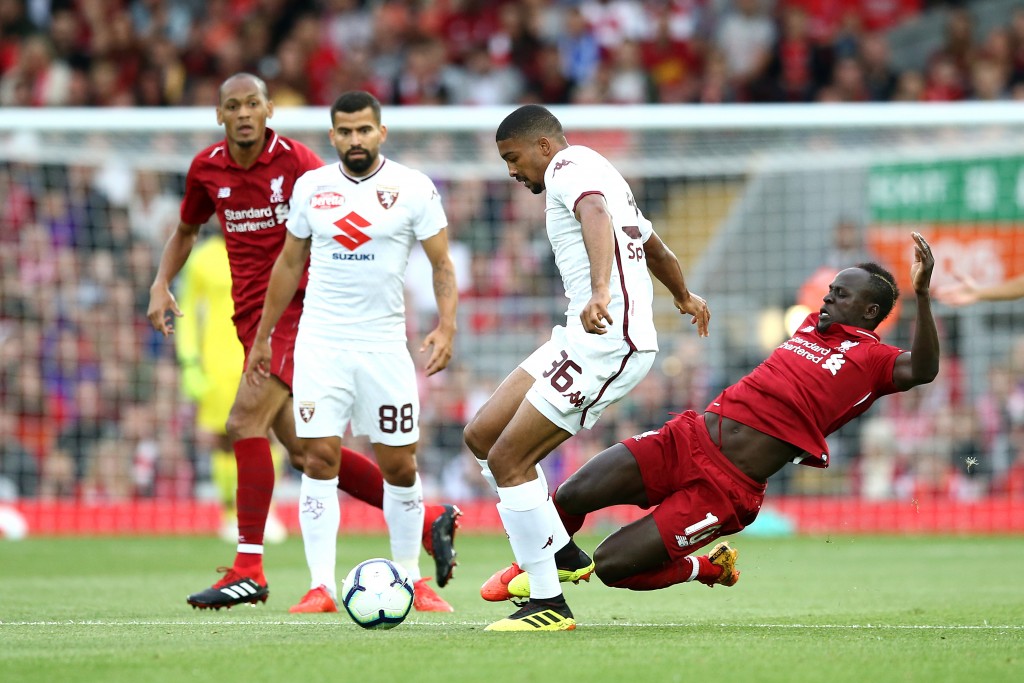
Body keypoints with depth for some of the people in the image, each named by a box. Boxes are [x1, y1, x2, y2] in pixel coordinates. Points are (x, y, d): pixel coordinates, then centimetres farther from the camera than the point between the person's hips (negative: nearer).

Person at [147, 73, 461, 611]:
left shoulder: (297, 162, -10)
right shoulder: (206, 169, 7)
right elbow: (186, 231, 25)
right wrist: (161, 285, 10)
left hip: (298, 309, -7)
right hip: (252, 319, 7)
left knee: (246, 420, -20)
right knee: (302, 451, 6)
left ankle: (248, 568, -16)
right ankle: (426, 519, 16)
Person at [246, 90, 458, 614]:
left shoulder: (413, 188, -3)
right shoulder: (311, 187, 5)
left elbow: (442, 265, 0)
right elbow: (290, 262, 15)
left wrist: (446, 325, -16)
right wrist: (262, 336, 16)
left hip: (384, 345, -1)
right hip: (320, 343, 1)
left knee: (399, 465, 2)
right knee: (319, 460, -7)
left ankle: (412, 581, 17)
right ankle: (321, 586, -7)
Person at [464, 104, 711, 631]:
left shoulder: (570, 167, -7)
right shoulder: (597, 174, 26)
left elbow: (596, 217, -30)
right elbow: (653, 246, 42)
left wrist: (601, 291, -48)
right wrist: (684, 298, 61)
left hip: (607, 340, -11)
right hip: (581, 337, 11)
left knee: (507, 460, -10)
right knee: (482, 435, 10)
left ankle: (549, 603, -4)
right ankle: (563, 556, 14)